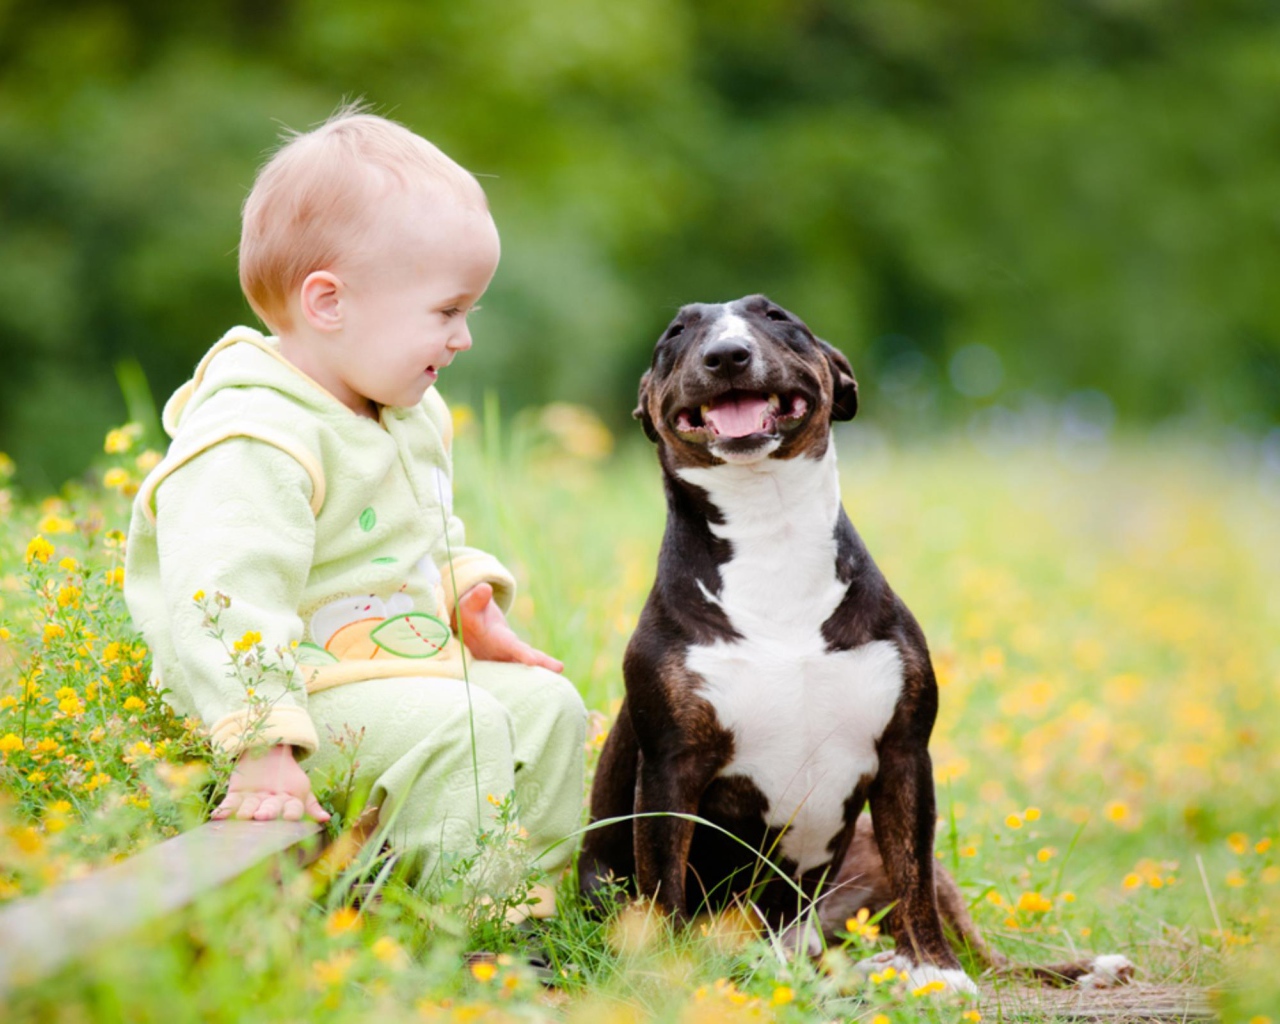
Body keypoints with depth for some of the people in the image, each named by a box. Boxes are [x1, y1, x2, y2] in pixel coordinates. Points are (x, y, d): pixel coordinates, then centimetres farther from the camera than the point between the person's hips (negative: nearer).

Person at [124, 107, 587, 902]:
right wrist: (262, 747, -38)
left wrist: (478, 611, 14)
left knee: (547, 704, 5)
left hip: (413, 665, 10)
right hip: (313, 685, -10)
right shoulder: (254, 447, -25)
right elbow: (225, 601, -33)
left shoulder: (410, 417, 10)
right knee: (458, 726, -27)